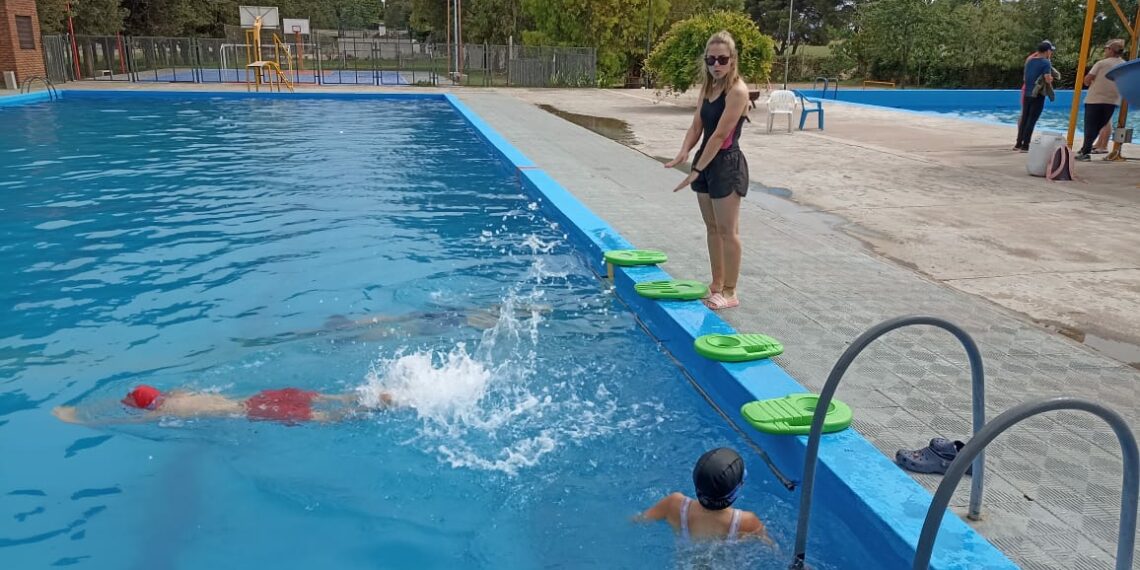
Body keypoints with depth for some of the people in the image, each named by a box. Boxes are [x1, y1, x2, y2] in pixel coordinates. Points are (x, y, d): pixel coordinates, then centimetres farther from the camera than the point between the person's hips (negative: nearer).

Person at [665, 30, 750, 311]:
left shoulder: (737, 91, -17)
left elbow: (720, 135, -21)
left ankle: (730, 292, 8)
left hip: (727, 164, -8)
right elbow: (696, 126, 6)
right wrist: (684, 153, -13)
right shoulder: (708, 87, 9)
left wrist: (697, 170, -20)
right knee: (712, 227, 15)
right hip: (706, 161, 8)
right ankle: (717, 284, 27)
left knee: (727, 230, -1)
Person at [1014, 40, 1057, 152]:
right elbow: (1048, 79, -20)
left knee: (1024, 119, 13)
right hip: (1038, 95, -6)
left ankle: (1018, 143, 17)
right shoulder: (1046, 62, -11)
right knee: (1032, 120, -3)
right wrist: (1051, 79, 1)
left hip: (1027, 94, 6)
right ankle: (1025, 146, -4)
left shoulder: (1029, 61, 9)